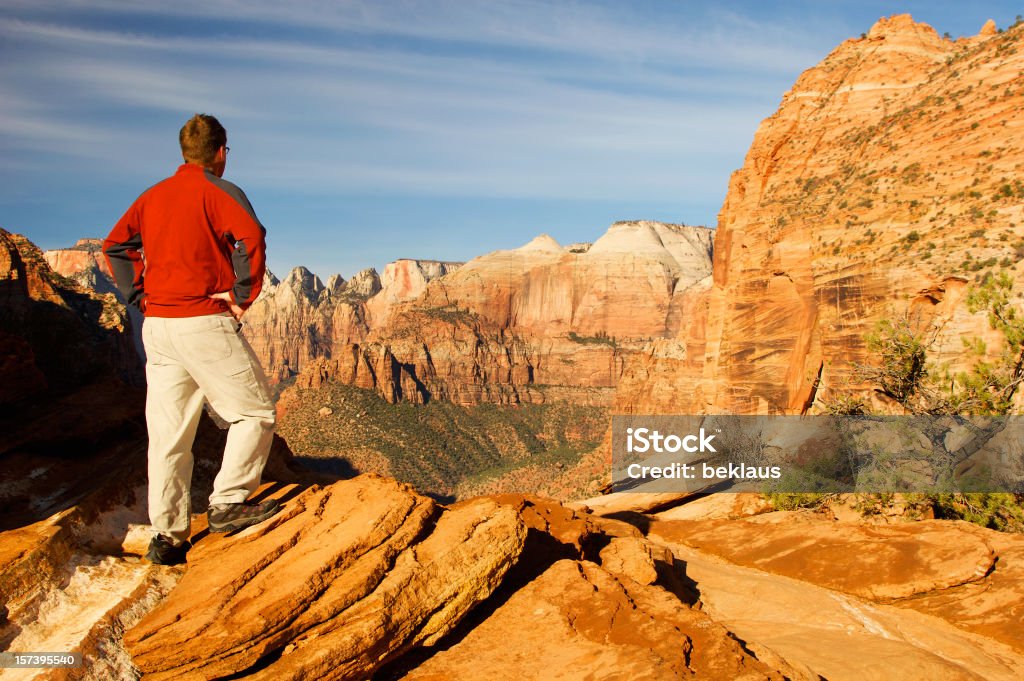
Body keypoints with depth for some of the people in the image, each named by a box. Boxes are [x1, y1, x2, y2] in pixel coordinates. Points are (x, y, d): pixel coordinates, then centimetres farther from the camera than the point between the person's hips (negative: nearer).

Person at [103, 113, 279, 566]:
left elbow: (115, 246, 15)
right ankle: (228, 503, 0)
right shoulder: (219, 191, -4)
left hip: (157, 326, 7)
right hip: (205, 324, -7)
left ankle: (167, 536, 13)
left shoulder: (153, 195, 17)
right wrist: (243, 295, -14)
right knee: (256, 412, 6)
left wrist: (139, 296, 11)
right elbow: (251, 236, -22)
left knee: (168, 435, 9)